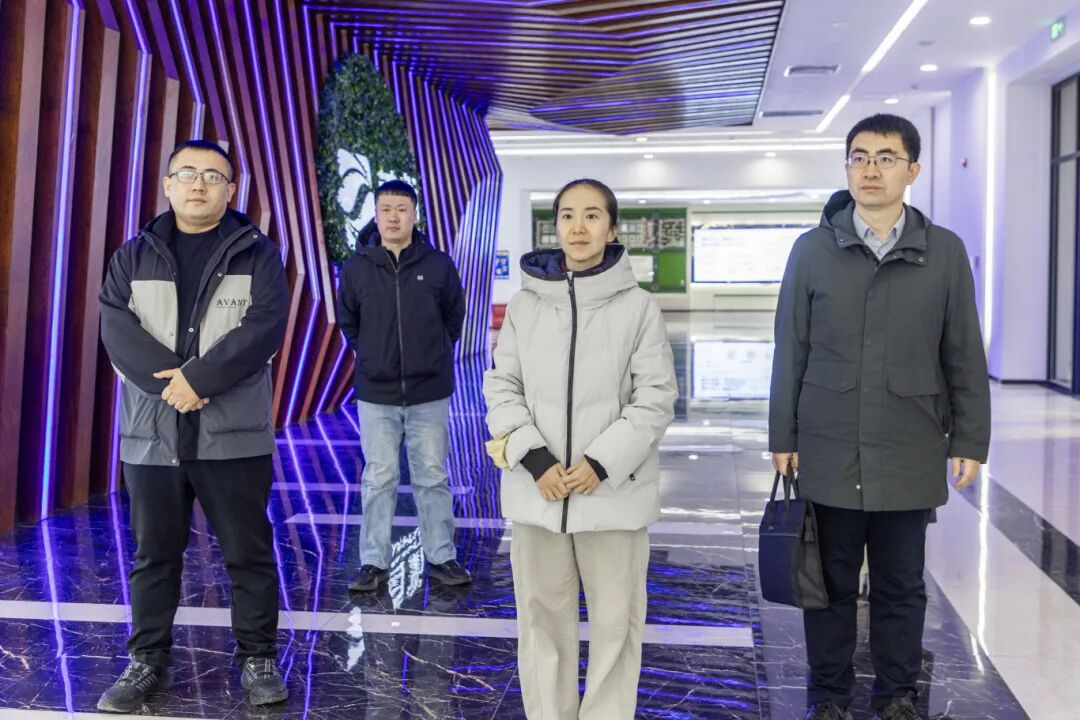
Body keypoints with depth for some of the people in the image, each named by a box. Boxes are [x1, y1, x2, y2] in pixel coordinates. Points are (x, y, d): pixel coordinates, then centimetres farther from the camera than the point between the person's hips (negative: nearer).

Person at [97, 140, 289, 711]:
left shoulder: (257, 254, 2)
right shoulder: (134, 257, 10)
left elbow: (263, 330, -11)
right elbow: (117, 330, -3)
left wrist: (197, 377, -19)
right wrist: (171, 382, -16)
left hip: (234, 435, -2)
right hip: (151, 433, 3)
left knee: (249, 553, 6)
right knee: (153, 554, 13)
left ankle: (259, 657, 20)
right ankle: (147, 660, 28)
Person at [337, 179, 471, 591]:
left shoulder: (439, 265, -3)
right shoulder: (356, 268, -1)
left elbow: (454, 318, 10)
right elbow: (347, 322, 13)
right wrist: (371, 357, 10)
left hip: (430, 393, 0)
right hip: (376, 394, 0)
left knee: (433, 478, 9)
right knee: (378, 481, 7)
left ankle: (441, 558, 20)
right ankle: (374, 562, 17)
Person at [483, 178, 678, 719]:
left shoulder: (639, 307, -4)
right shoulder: (525, 305, 3)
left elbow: (656, 397, -4)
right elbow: (502, 388, 4)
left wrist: (602, 463, -14)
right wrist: (534, 459, -10)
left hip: (613, 489, -2)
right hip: (538, 489, 2)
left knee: (615, 622, 8)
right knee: (542, 620, 12)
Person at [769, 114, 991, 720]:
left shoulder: (945, 251, 2)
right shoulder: (813, 250, 1)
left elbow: (965, 357, 5)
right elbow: (791, 352, 2)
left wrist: (970, 439, 3)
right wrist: (783, 438, 1)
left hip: (910, 457, 1)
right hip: (829, 453, 0)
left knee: (901, 586, 13)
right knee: (832, 584, 11)